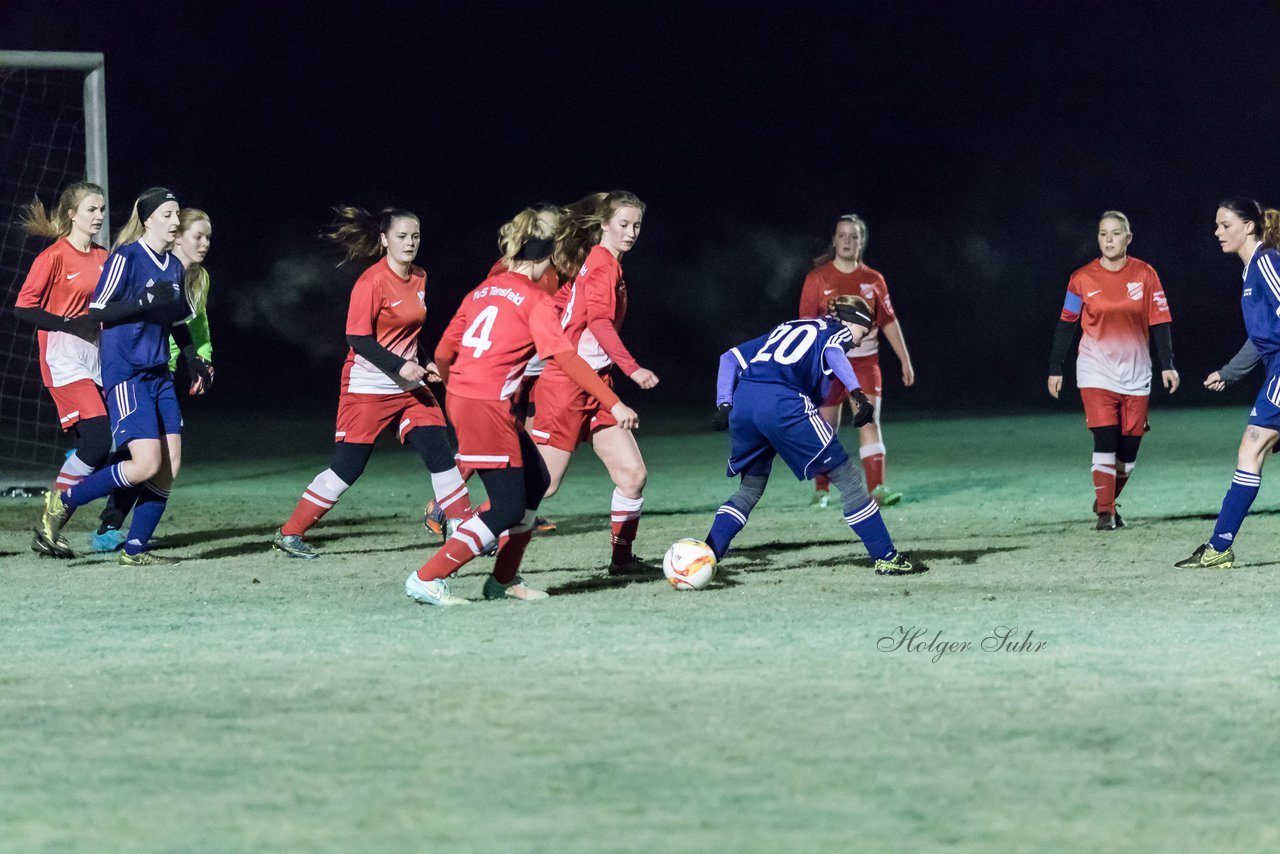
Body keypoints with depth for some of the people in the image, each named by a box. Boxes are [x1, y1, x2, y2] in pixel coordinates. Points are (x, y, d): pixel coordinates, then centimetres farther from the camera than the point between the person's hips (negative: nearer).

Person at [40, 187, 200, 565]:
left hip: (158, 374, 8)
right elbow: (96, 311, -12)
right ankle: (62, 502, -1)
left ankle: (135, 548, 6)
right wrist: (146, 301, -21)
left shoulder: (174, 267, 13)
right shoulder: (126, 257, -9)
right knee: (147, 464, -17)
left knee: (170, 464, -2)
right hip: (125, 373, -8)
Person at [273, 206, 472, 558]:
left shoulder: (419, 278, 8)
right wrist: (399, 366, -23)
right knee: (346, 468, -5)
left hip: (409, 386, 7)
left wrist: (422, 365, 9)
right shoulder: (372, 282, -15)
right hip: (368, 387, -7)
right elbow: (358, 338, -17)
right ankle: (289, 535, 5)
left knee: (440, 454, -2)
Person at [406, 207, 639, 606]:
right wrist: (613, 404, -19)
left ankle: (504, 579, 23)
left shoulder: (482, 291, 15)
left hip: (462, 396, 8)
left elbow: (443, 353, 16)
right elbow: (566, 358, -17)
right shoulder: (535, 301, -6)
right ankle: (427, 580, -8)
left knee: (536, 480, 20)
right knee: (508, 509, -4)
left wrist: (453, 389, 36)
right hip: (488, 406, -8)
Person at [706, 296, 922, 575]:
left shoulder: (784, 329, 34)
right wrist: (857, 392, -22)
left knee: (749, 490, 24)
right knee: (848, 479, 6)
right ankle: (886, 558, 7)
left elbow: (731, 358, 26)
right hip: (785, 403, -6)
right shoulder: (839, 331, 17)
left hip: (743, 401, 6)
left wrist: (723, 404, 18)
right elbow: (833, 352, -9)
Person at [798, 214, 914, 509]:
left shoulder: (873, 280, 6)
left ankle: (877, 489, -18)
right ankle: (821, 491, 16)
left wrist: (905, 361, 10)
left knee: (870, 420, -12)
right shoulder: (818, 279, -2)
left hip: (865, 361, 1)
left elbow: (889, 322, 11)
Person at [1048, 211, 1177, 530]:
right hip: (1096, 371, -2)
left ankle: (1109, 500, 27)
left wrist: (1167, 365, -4)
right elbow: (1066, 324, 6)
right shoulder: (1082, 279, -2)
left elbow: (1160, 323, 2)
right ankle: (1105, 512, -9)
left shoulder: (1145, 275, 0)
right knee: (1105, 441, -15)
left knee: (1129, 449, 4)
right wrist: (1055, 369, 6)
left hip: (1135, 374, 2)